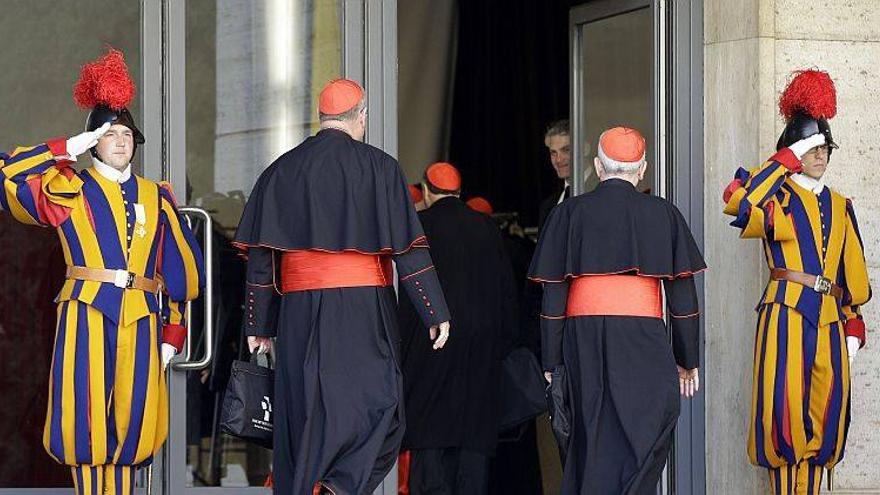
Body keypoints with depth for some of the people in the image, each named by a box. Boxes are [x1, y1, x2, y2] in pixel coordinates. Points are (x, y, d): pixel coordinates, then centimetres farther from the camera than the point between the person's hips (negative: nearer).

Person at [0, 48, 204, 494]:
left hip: (141, 319, 3)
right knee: (86, 419, -7)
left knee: (131, 421, 0)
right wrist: (70, 149, -1)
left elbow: (181, 269, 16)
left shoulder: (155, 197, 15)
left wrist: (172, 334, 11)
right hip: (86, 316, -3)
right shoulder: (67, 191, 8)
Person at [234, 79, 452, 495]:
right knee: (377, 409, 1)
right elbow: (409, 247, -5)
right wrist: (435, 314, -3)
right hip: (364, 305, -3)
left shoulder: (282, 170, 9)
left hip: (300, 309, 3)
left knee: (305, 412, 8)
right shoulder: (379, 167, 0)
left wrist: (259, 324, 12)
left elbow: (260, 255, 7)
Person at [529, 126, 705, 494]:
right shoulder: (663, 213, 6)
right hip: (641, 335, -2)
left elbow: (553, 294, 3)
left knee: (591, 435, 8)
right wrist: (688, 360, 9)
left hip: (582, 336, 2)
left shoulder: (570, 213, 7)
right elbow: (682, 293, 3)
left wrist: (551, 362, 6)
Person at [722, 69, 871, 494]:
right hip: (786, 316, -5)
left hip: (829, 320, 5)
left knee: (823, 419, 4)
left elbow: (854, 272, 22)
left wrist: (854, 323, 14)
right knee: (786, 415, -9)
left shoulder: (840, 207, 19)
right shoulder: (779, 198, 3)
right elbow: (739, 202, -20)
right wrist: (789, 159, -13)